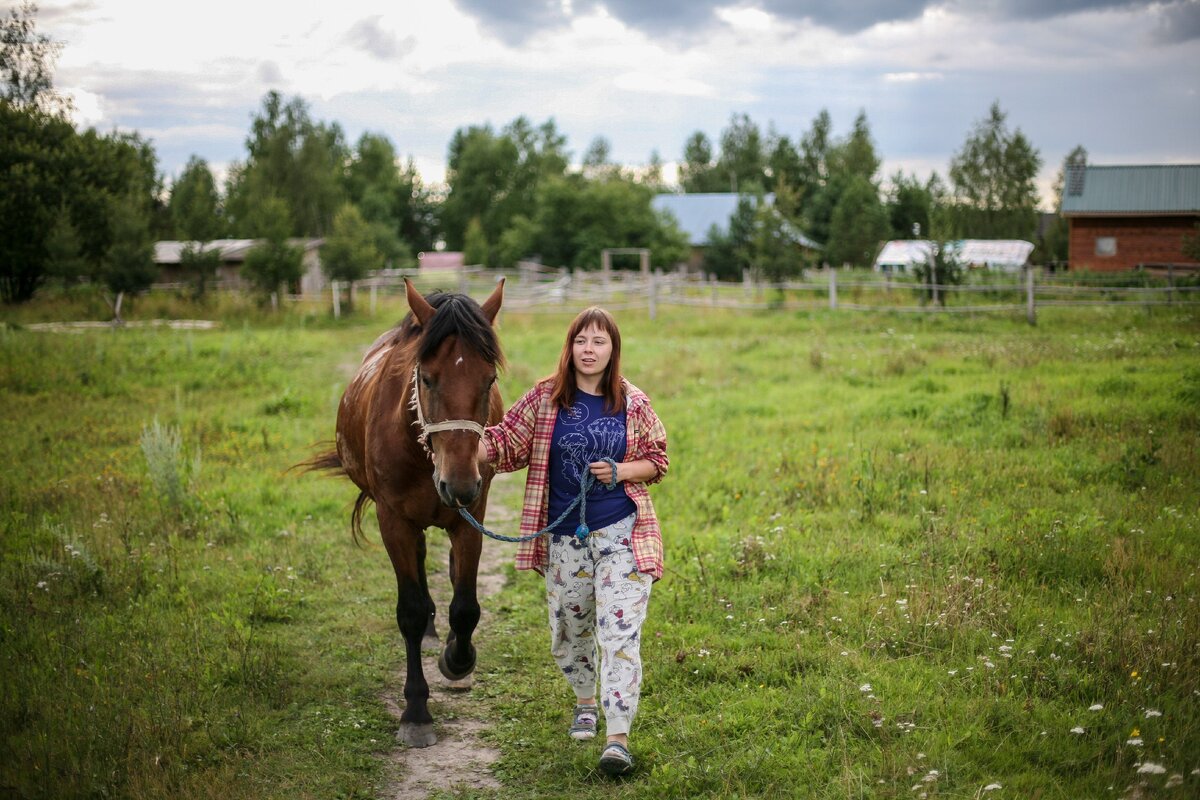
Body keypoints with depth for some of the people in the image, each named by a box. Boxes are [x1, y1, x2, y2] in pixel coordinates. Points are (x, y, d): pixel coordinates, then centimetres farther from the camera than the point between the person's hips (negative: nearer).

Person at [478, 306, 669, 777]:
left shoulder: (633, 404, -2)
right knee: (568, 632, 16)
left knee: (619, 631, -12)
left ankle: (617, 738, -12)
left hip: (621, 531, -2)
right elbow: (505, 443, -2)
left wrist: (621, 471, -13)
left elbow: (657, 460, 6)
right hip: (564, 536, 2)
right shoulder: (545, 398, -1)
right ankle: (585, 703, 44)